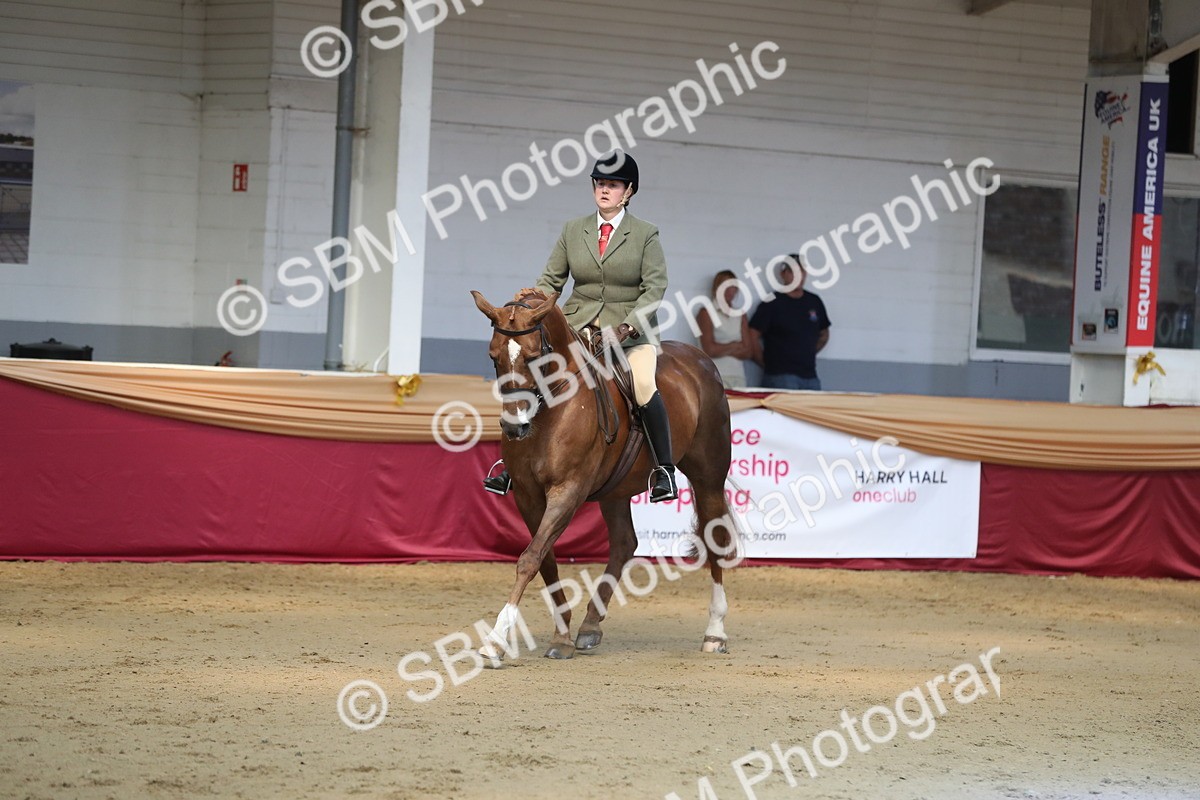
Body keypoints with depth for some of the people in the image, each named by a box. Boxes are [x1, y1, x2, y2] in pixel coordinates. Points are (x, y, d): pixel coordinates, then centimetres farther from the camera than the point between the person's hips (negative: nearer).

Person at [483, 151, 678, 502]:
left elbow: (655, 286, -6)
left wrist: (628, 325, -20)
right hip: (578, 324, 3)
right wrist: (535, 297, -14)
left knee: (644, 384, -28)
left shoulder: (645, 235, 1)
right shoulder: (573, 230, 10)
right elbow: (553, 278, 10)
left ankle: (664, 470, -19)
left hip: (632, 328, -3)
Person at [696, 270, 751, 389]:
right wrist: (734, 346, 5)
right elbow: (710, 350, -8)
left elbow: (748, 352, 8)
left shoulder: (741, 316, 17)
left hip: (738, 378, 4)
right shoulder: (706, 313, 3)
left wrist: (722, 349, -5)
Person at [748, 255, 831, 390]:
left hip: (810, 377, 6)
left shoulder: (814, 302, 13)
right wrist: (768, 363, -2)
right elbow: (752, 336, -6)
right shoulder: (773, 304, -3)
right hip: (780, 377, -6)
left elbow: (824, 334, 26)